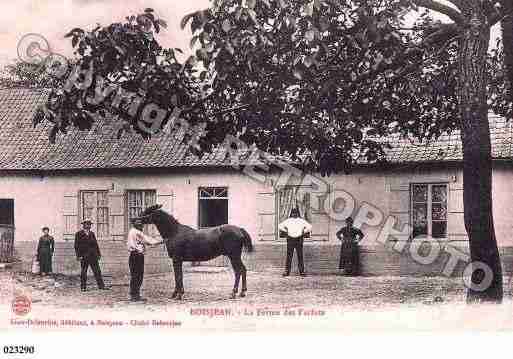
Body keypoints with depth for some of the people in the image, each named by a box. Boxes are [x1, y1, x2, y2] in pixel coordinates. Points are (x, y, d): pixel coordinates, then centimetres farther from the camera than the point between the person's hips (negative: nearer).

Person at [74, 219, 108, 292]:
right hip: (84, 256, -4)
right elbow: (76, 245, -3)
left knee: (97, 271, 2)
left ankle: (101, 285, 4)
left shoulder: (92, 233, 15)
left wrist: (98, 254, 12)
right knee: (83, 272, 2)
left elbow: (96, 244, 17)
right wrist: (78, 255, -10)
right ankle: (83, 287, 9)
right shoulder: (79, 234, 1)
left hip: (93, 255, 4)